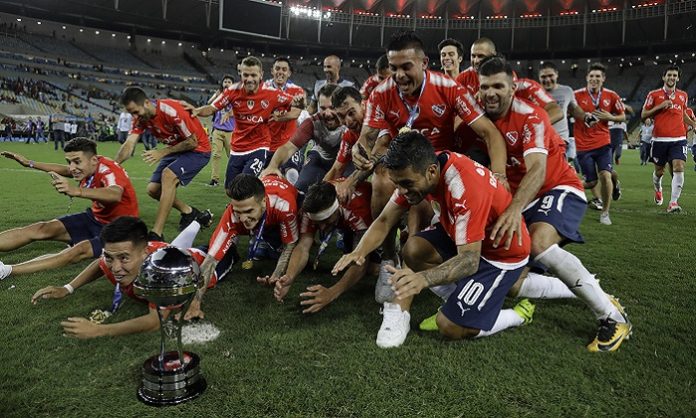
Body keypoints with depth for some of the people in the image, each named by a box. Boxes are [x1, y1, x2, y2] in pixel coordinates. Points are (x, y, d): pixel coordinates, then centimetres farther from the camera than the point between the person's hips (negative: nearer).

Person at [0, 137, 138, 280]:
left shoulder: (108, 169, -27)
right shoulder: (88, 168, -4)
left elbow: (115, 195, -51)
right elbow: (66, 170, 22)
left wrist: (75, 191, -63)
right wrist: (29, 163, 27)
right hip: (95, 218, 9)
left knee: (80, 250, -32)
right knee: (44, 229, -5)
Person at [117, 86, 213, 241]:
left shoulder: (171, 110, -29)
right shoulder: (141, 117, -8)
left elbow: (193, 141, -23)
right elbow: (129, 145, -16)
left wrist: (162, 152, -24)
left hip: (197, 149, -8)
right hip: (176, 149, 8)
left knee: (168, 175, -30)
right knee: (153, 189, 2)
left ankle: (156, 235, -30)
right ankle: (190, 212, 23)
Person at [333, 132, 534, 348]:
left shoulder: (465, 186, -36)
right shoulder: (416, 170, -15)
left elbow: (469, 260, -38)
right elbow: (385, 220, -10)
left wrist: (423, 278, -55)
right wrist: (360, 251, -28)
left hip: (505, 252, -7)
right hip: (465, 236, 7)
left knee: (451, 326, -11)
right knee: (413, 248, -17)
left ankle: (518, 314, 11)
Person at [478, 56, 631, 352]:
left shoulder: (529, 116, -19)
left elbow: (537, 168, -34)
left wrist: (515, 208, -50)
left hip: (560, 189, -7)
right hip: (518, 198, 7)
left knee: (539, 245, -35)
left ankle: (612, 317, -21)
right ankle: (583, 287, 18)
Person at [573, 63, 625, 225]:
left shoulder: (611, 96, 1)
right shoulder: (577, 95, -5)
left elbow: (622, 116, 11)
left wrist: (610, 117, -9)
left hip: (602, 143, 1)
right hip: (583, 145, -1)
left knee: (605, 175, -14)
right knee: (591, 182, -1)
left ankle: (605, 213, 5)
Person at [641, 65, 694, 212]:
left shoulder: (683, 95, 12)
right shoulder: (654, 94, 2)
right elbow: (643, 114, 1)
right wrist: (660, 106, -12)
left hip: (678, 139, 2)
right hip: (659, 139, -1)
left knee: (678, 168, -16)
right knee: (659, 171, 9)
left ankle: (673, 203, -15)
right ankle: (658, 190, 42)